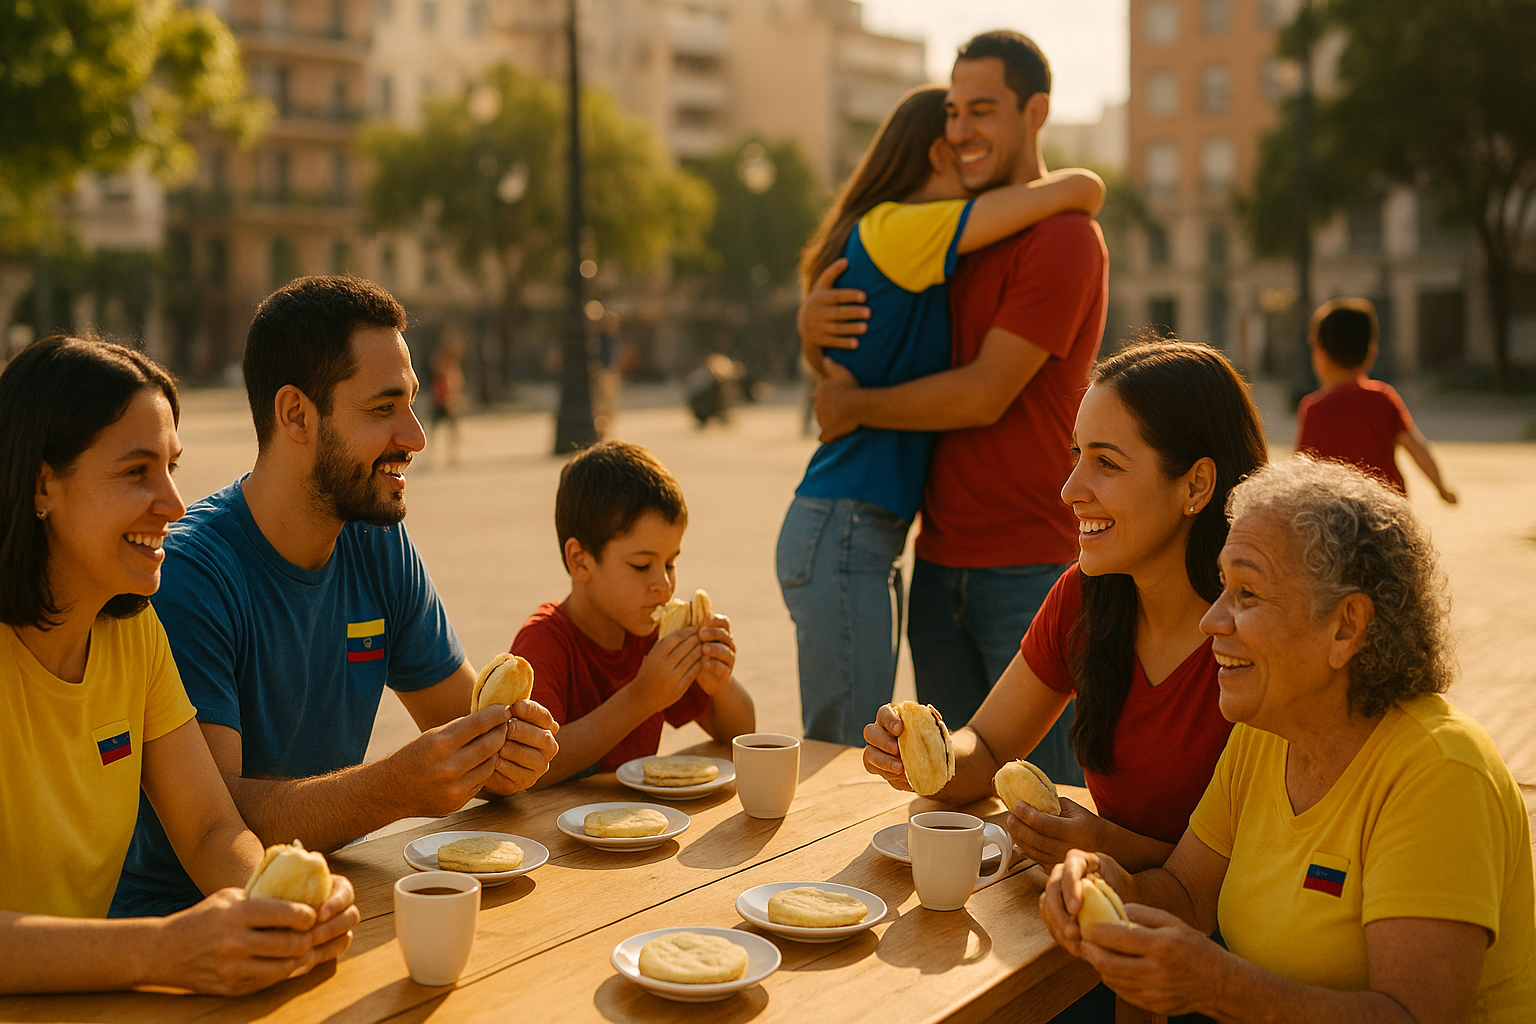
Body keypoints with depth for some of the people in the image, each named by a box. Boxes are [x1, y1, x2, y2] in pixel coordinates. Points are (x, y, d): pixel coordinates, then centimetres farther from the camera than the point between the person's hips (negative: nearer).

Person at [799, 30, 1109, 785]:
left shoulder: (1061, 237, -9)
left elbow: (983, 395, -16)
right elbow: (855, 358, 17)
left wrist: (854, 406, -5)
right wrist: (814, 329, -6)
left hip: (1029, 567, -7)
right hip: (940, 561, 7)